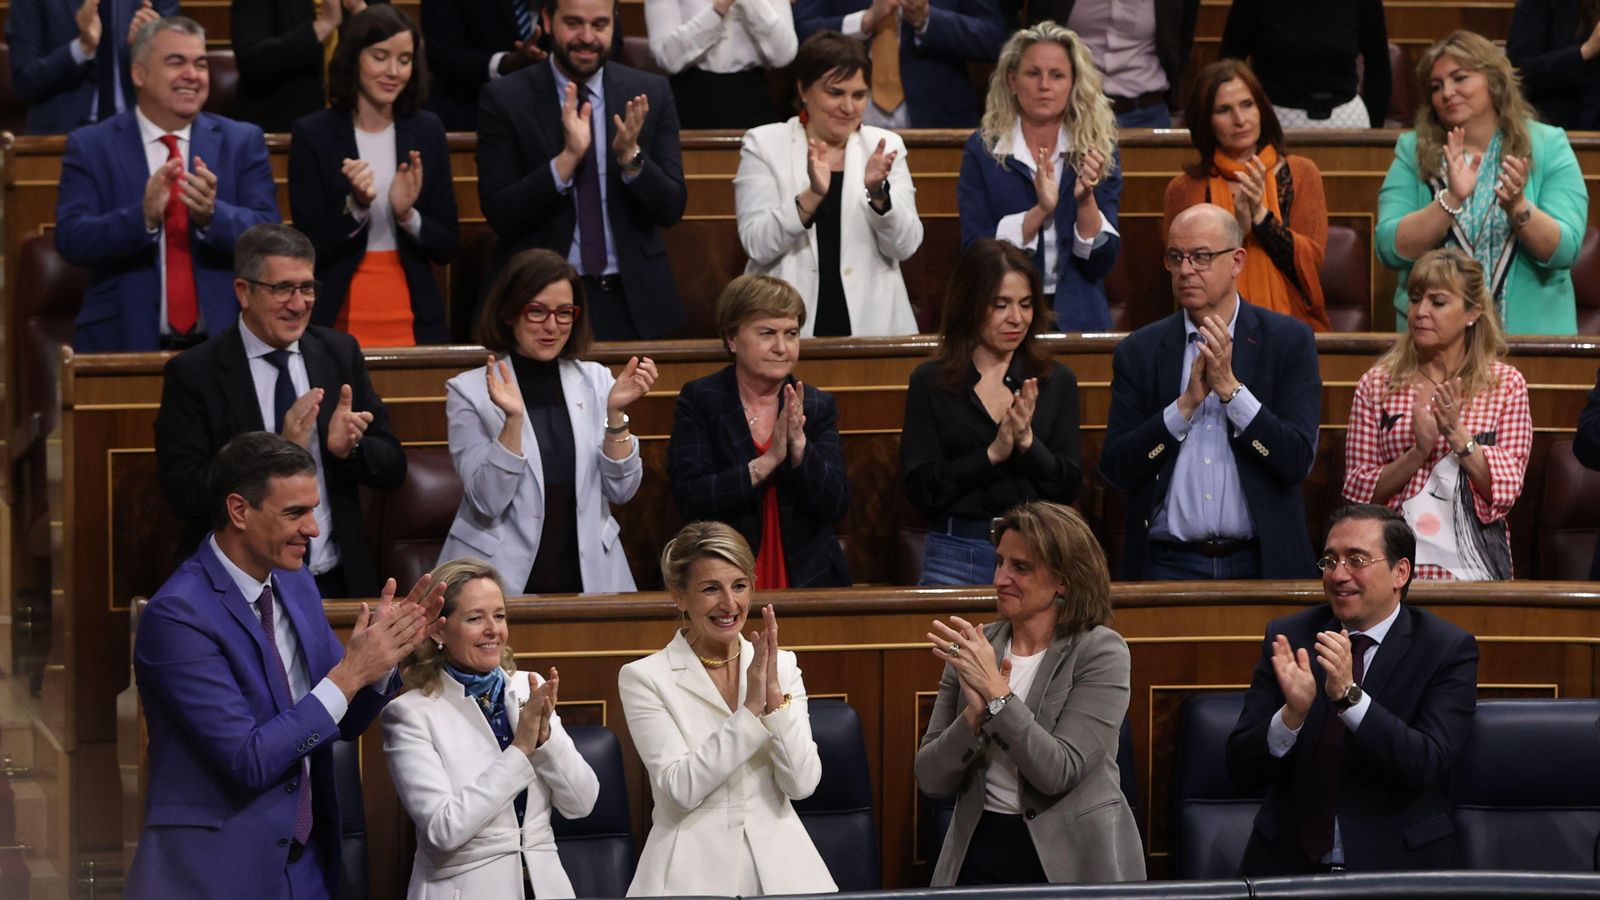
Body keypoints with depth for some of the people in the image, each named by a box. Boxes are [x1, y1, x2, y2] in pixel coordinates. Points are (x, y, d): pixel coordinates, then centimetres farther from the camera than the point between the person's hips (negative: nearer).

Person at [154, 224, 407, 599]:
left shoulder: (340, 353, 10)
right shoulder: (193, 373, -2)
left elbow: (393, 469, 12)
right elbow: (184, 495, -10)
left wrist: (350, 448, -10)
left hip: (338, 583, 3)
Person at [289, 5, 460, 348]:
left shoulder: (427, 131, 4)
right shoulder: (313, 134, -4)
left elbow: (447, 247, 4)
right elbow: (309, 252, -7)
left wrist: (408, 215, -13)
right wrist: (356, 207, -21)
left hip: (414, 325, 3)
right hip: (337, 324, -2)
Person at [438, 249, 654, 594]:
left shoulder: (596, 380, 11)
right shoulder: (469, 390, 1)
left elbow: (621, 490, 5)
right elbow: (488, 501, -7)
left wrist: (616, 413, -8)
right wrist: (513, 419, -18)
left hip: (586, 576, 3)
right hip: (503, 578, -3)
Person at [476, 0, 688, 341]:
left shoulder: (650, 94, 2)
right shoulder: (505, 99, -4)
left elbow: (671, 209, 0)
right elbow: (500, 215, -10)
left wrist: (631, 156, -19)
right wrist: (567, 158, -23)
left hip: (633, 301, 2)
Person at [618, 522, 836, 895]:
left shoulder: (782, 666, 10)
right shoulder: (644, 678, 0)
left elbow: (802, 783, 1)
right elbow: (682, 788, -10)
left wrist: (774, 692, -9)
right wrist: (752, 707, -12)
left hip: (779, 866, 3)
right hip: (694, 868, -3)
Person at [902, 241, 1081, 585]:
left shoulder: (1056, 381, 6)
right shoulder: (930, 382, 1)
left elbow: (1069, 487, 1)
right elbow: (920, 489, -7)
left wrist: (1028, 442, -16)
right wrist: (993, 454, -17)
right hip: (956, 554, -1)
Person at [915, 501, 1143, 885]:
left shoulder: (1101, 651, -3)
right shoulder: (975, 648, 7)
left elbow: (1059, 773, -13)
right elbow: (931, 780, 3)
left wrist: (996, 691, -17)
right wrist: (975, 714, -13)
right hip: (981, 852, 2)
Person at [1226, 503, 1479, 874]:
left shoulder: (1447, 650, -1)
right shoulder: (1287, 637, 6)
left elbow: (1427, 765, -13)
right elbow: (1242, 767, 1)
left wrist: (1350, 695, -24)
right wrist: (1292, 714, -19)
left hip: (1395, 867, -1)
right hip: (1287, 864, 1)